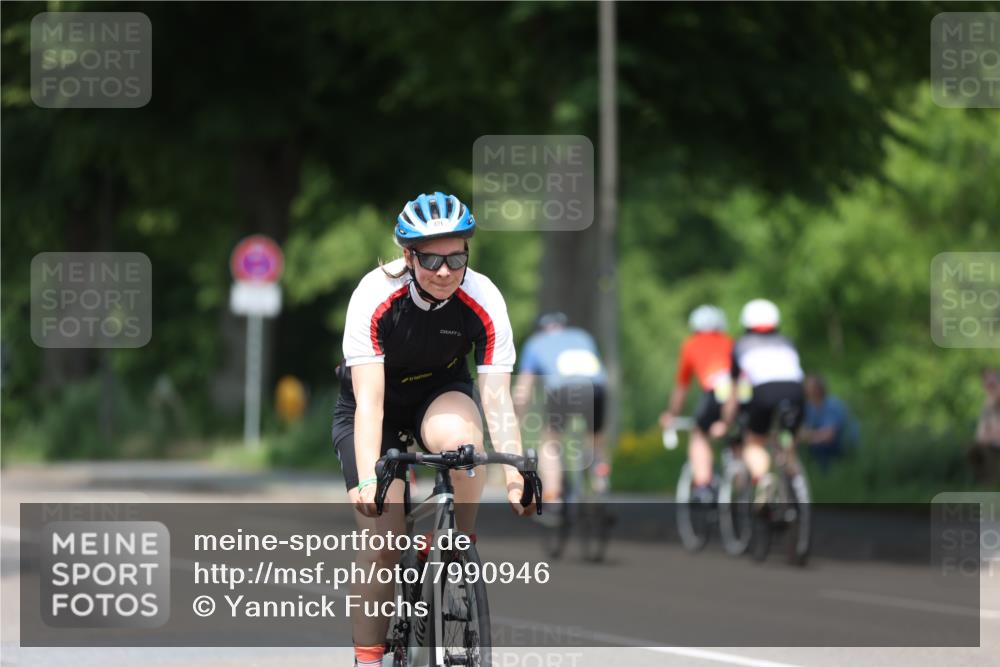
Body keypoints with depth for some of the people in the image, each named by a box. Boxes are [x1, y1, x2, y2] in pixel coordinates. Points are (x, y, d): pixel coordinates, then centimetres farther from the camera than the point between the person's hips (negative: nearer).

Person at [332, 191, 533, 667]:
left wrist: (516, 475, -40)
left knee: (460, 437, -36)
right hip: (375, 407, -1)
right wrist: (368, 479, -47)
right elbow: (369, 400, -35)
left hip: (441, 393, 1)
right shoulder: (375, 297, -29)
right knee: (381, 537, -14)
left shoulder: (484, 301, -24)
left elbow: (497, 397, -27)